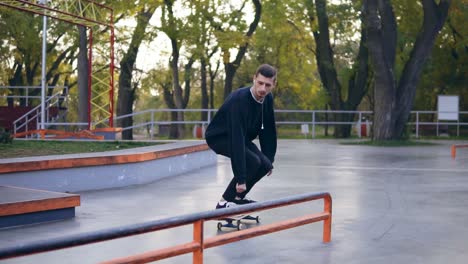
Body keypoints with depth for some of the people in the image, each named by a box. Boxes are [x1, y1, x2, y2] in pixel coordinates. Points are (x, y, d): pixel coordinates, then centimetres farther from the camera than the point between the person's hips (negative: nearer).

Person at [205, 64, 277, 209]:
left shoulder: (268, 99, -11)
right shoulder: (239, 100, -35)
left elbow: (268, 131, 3)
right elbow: (237, 139, -39)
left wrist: (269, 160, 1)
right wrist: (241, 179, -41)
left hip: (242, 136, 8)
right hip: (219, 137, -8)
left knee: (264, 165, -8)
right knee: (253, 161, -27)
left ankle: (238, 197, 11)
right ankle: (225, 202, -16)